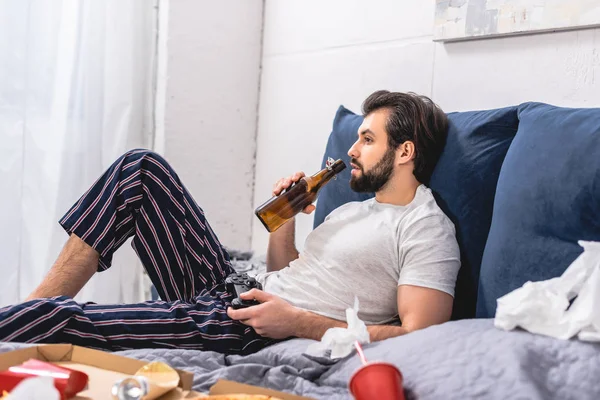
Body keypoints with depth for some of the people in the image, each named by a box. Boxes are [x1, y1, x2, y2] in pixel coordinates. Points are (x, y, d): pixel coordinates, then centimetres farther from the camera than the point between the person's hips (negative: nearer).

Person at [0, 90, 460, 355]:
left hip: (246, 333, -9)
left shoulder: (427, 229, -8)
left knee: (56, 317, -22)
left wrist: (300, 324, -22)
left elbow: (417, 337, -20)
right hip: (237, 293, 9)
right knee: (142, 168, 4)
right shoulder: (354, 209, 20)